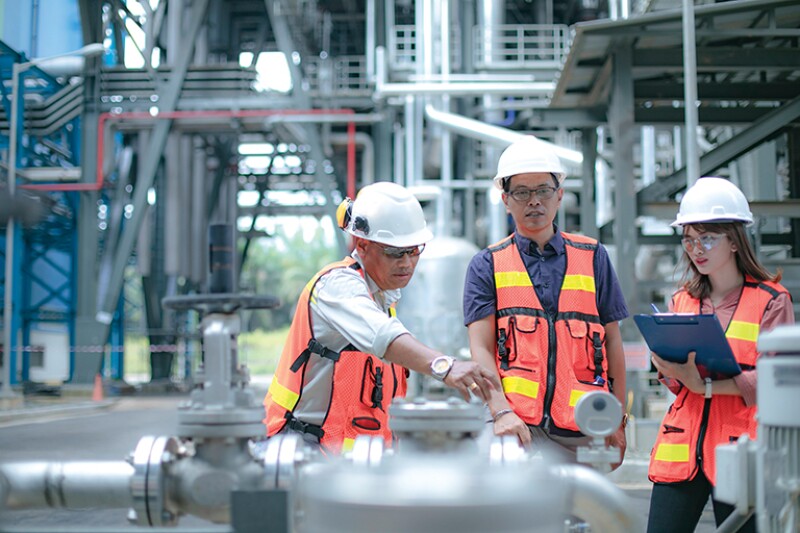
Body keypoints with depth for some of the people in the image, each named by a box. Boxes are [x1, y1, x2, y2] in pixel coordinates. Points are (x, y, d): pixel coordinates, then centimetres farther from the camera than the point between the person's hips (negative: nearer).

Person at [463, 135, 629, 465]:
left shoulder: (593, 257, 14)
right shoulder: (487, 265, 10)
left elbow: (612, 342, 14)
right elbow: (481, 348, 1)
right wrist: (501, 411, -15)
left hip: (584, 430, 2)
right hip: (519, 429, -2)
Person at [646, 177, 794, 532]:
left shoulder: (772, 300, 1)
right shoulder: (682, 300, 15)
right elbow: (673, 382, 14)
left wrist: (706, 384, -20)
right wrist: (670, 370, -10)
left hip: (740, 449, -3)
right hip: (682, 447, 4)